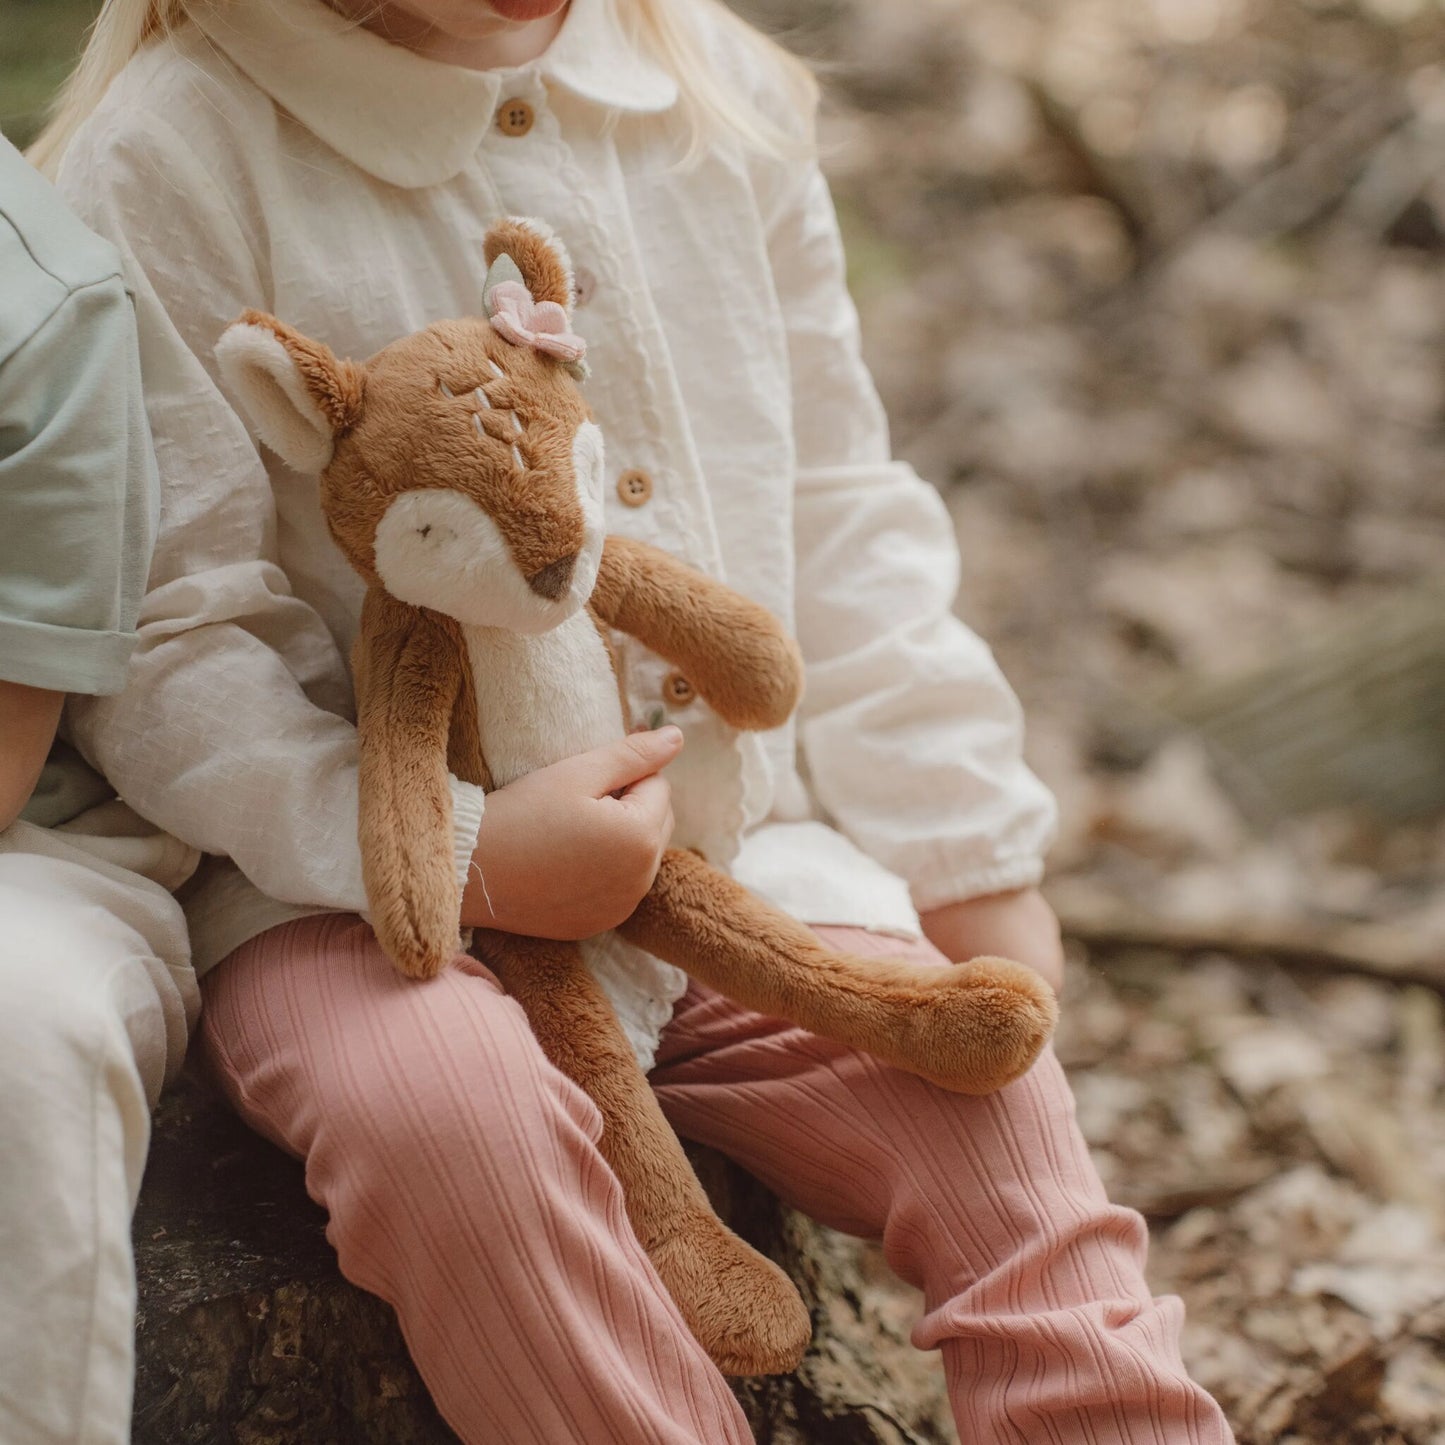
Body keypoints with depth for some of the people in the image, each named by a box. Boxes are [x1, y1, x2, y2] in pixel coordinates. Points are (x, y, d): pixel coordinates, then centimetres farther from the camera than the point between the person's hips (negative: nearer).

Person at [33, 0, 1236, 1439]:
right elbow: (162, 644, -13)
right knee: (444, 1111, -34)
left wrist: (962, 847, 12)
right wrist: (462, 857, -25)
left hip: (739, 838, 5)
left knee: (983, 1099, -15)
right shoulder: (173, 154, -11)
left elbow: (832, 509, 14)